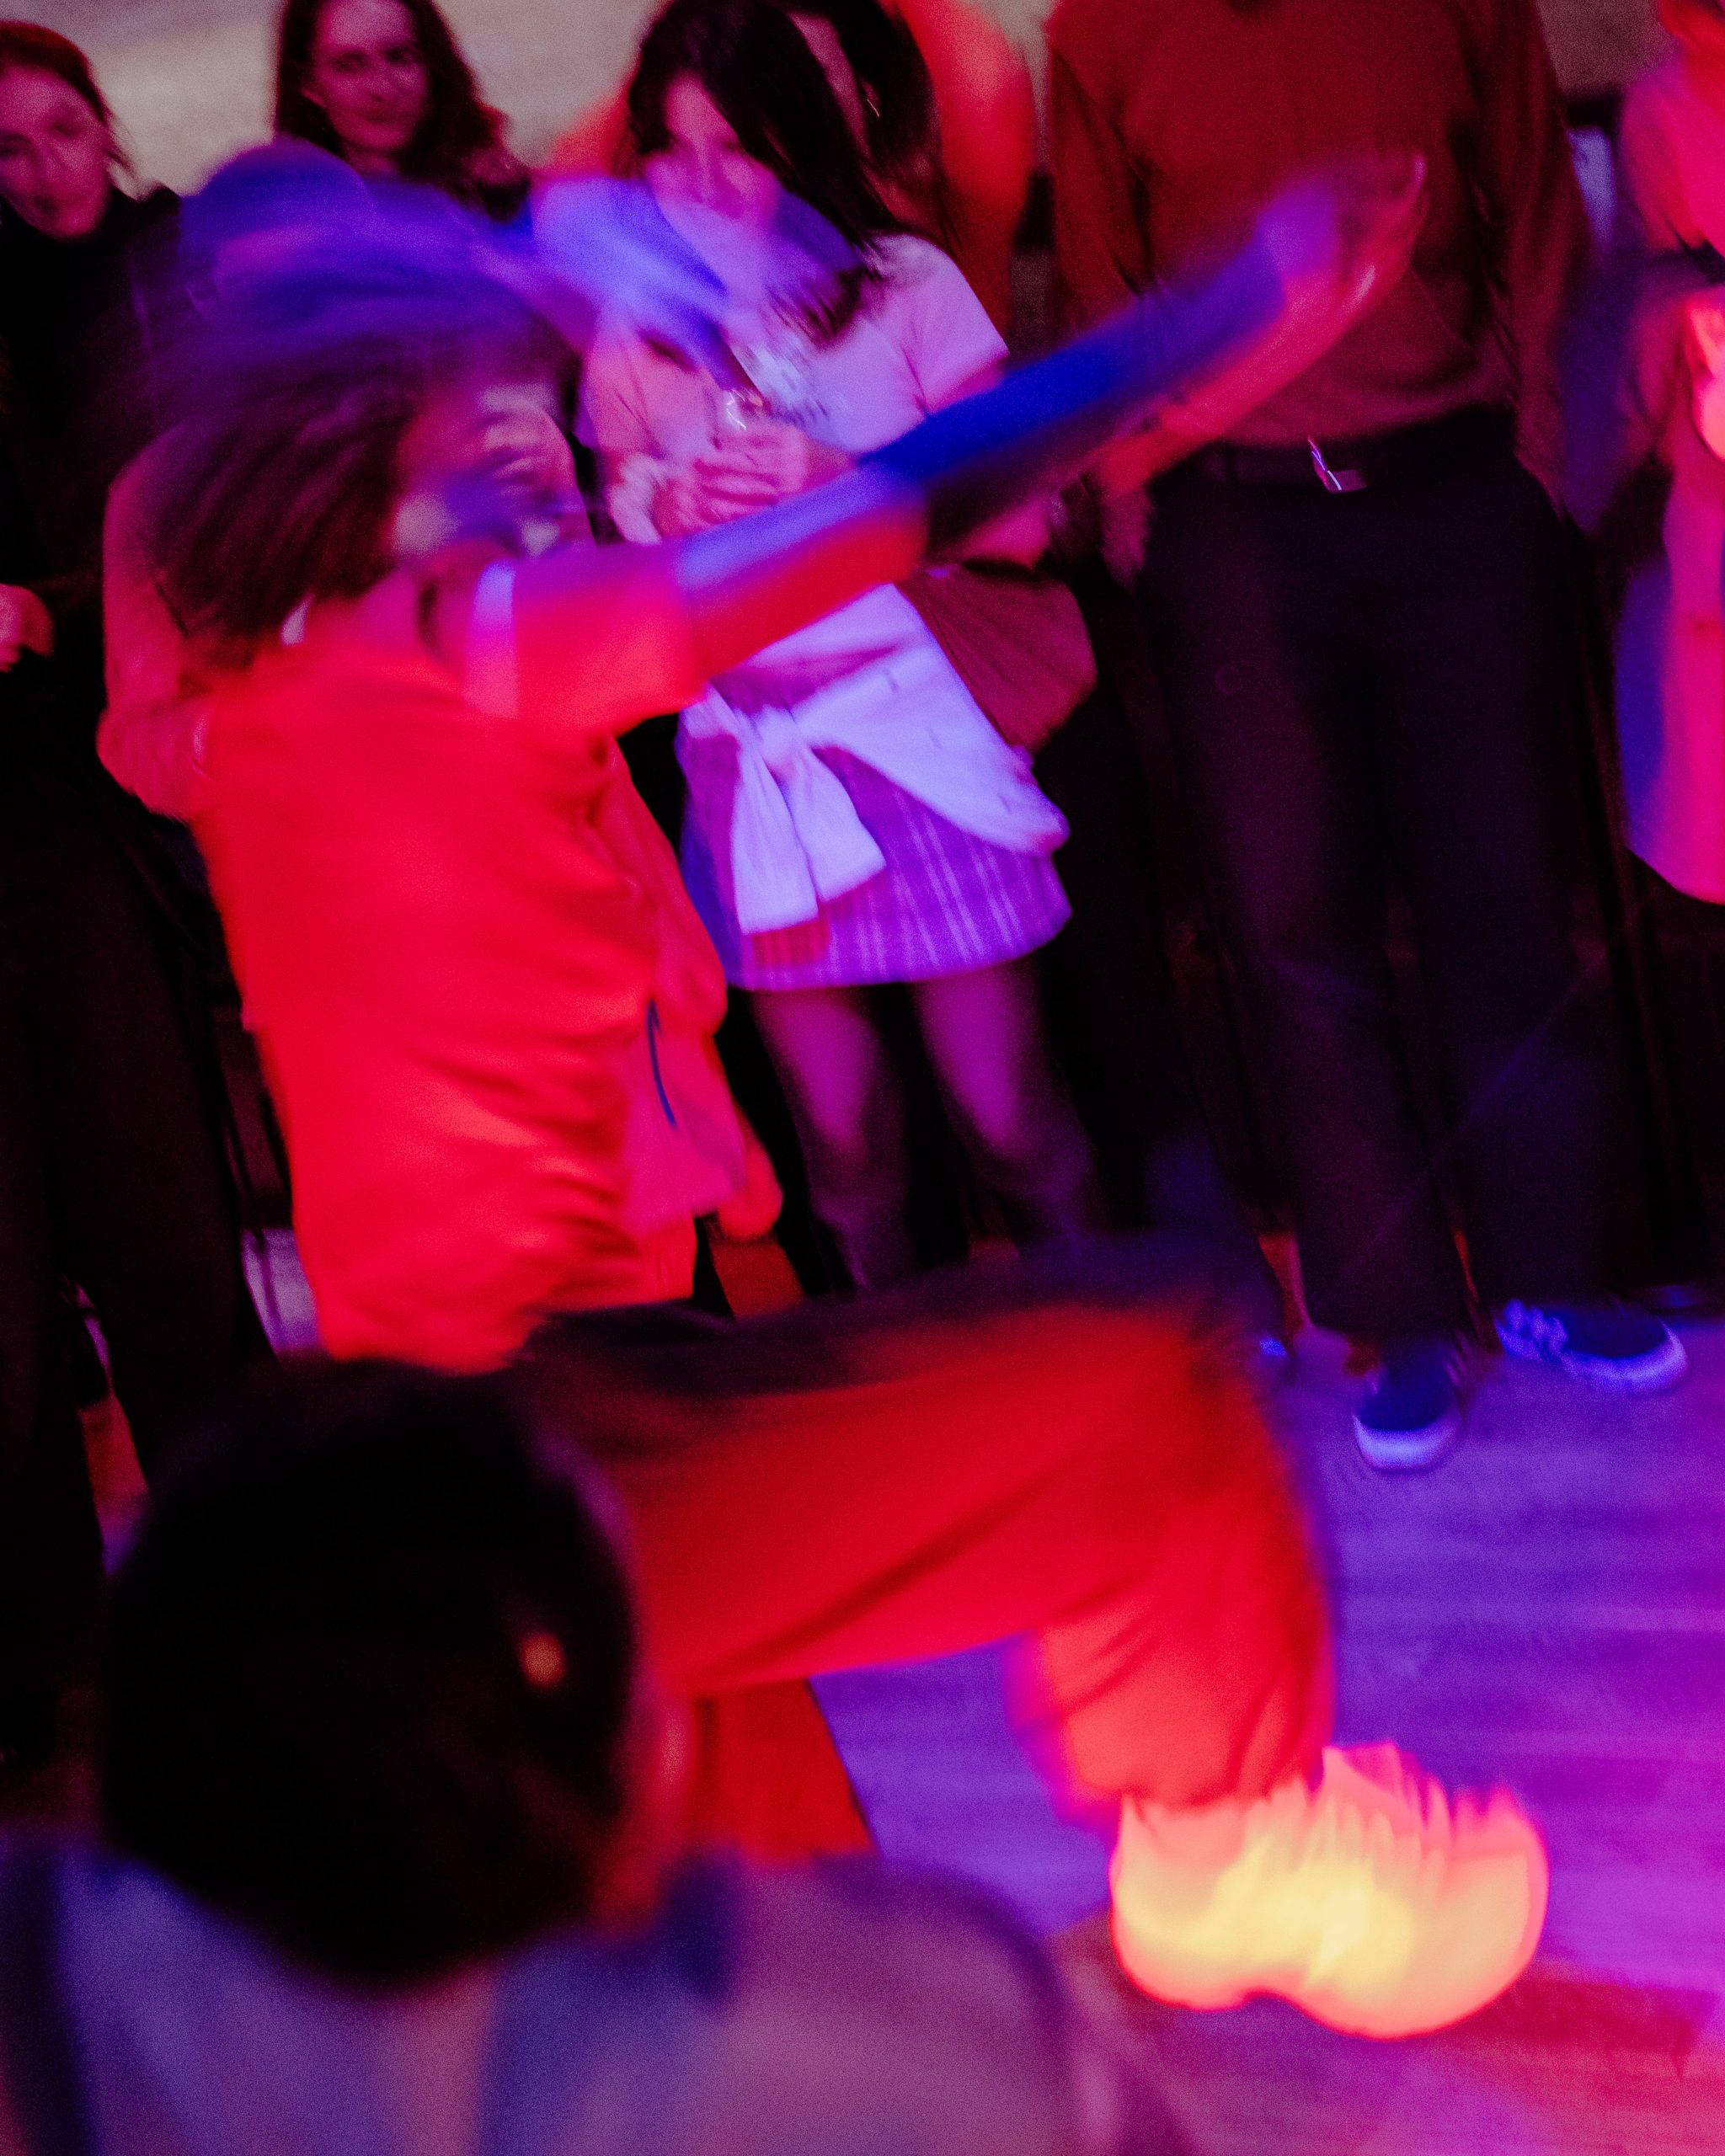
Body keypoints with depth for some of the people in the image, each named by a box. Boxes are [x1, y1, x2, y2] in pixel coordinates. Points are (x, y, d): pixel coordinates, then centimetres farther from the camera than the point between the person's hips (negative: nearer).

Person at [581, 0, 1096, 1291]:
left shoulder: (903, 285, 0)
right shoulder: (632, 334, 8)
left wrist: (840, 481, -15)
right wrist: (670, 509, -7)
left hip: (917, 730, -2)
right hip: (749, 755, 2)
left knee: (1006, 1113, -1)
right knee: (846, 1139, 6)